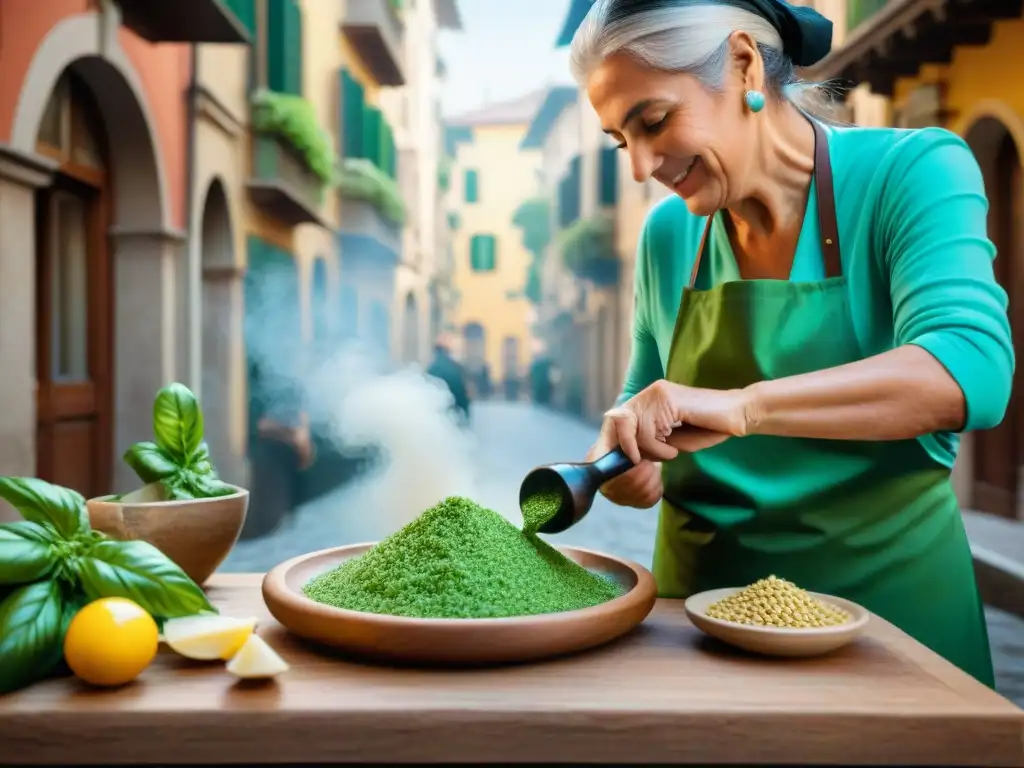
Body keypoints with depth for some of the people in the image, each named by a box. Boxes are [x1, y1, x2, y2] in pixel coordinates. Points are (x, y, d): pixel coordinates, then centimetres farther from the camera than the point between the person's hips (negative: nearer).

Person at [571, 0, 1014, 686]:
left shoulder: (913, 172, -11)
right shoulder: (667, 235, 1)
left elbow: (972, 370, -27)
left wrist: (741, 405, -37)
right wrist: (627, 454, -11)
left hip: (886, 594, -3)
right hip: (702, 592, 4)